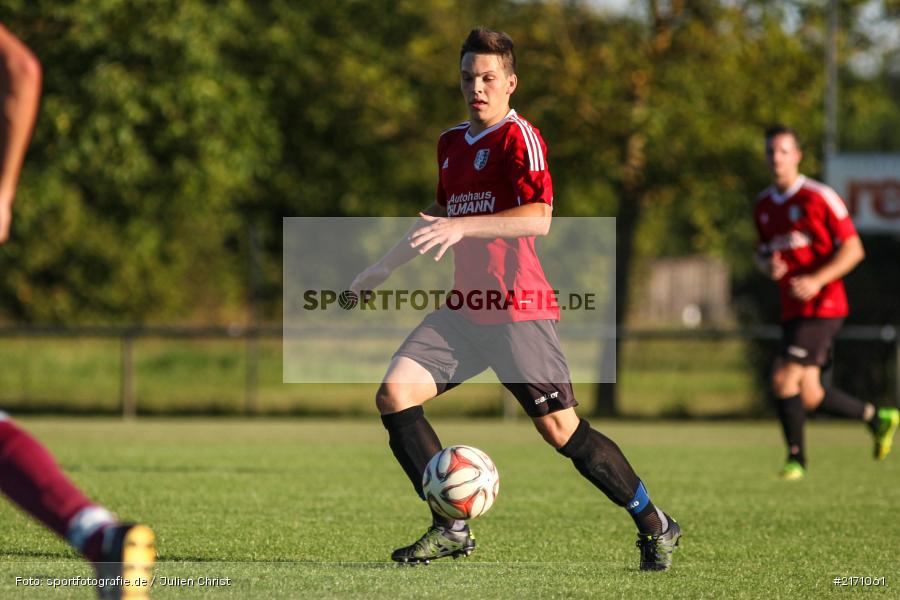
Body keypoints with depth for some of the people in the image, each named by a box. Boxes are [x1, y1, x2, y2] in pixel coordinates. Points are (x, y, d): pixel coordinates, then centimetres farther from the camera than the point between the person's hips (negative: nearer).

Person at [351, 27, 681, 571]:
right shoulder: (452, 142, 16)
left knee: (561, 429, -9)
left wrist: (463, 226, -31)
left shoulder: (519, 137, -9)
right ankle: (452, 530, -5)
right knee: (395, 391, -9)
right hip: (465, 308, 8)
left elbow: (539, 218, -24)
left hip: (518, 311, -8)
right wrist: (385, 268, 33)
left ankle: (656, 526, 8)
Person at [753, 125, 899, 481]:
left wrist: (817, 280, -20)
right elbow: (762, 252, 24)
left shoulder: (819, 197, -8)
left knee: (784, 380, -15)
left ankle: (796, 459, -2)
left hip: (822, 307, -7)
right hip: (792, 311, 7)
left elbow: (853, 249, -8)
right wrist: (768, 266, -1)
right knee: (808, 397, 4)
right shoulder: (763, 204, 12)